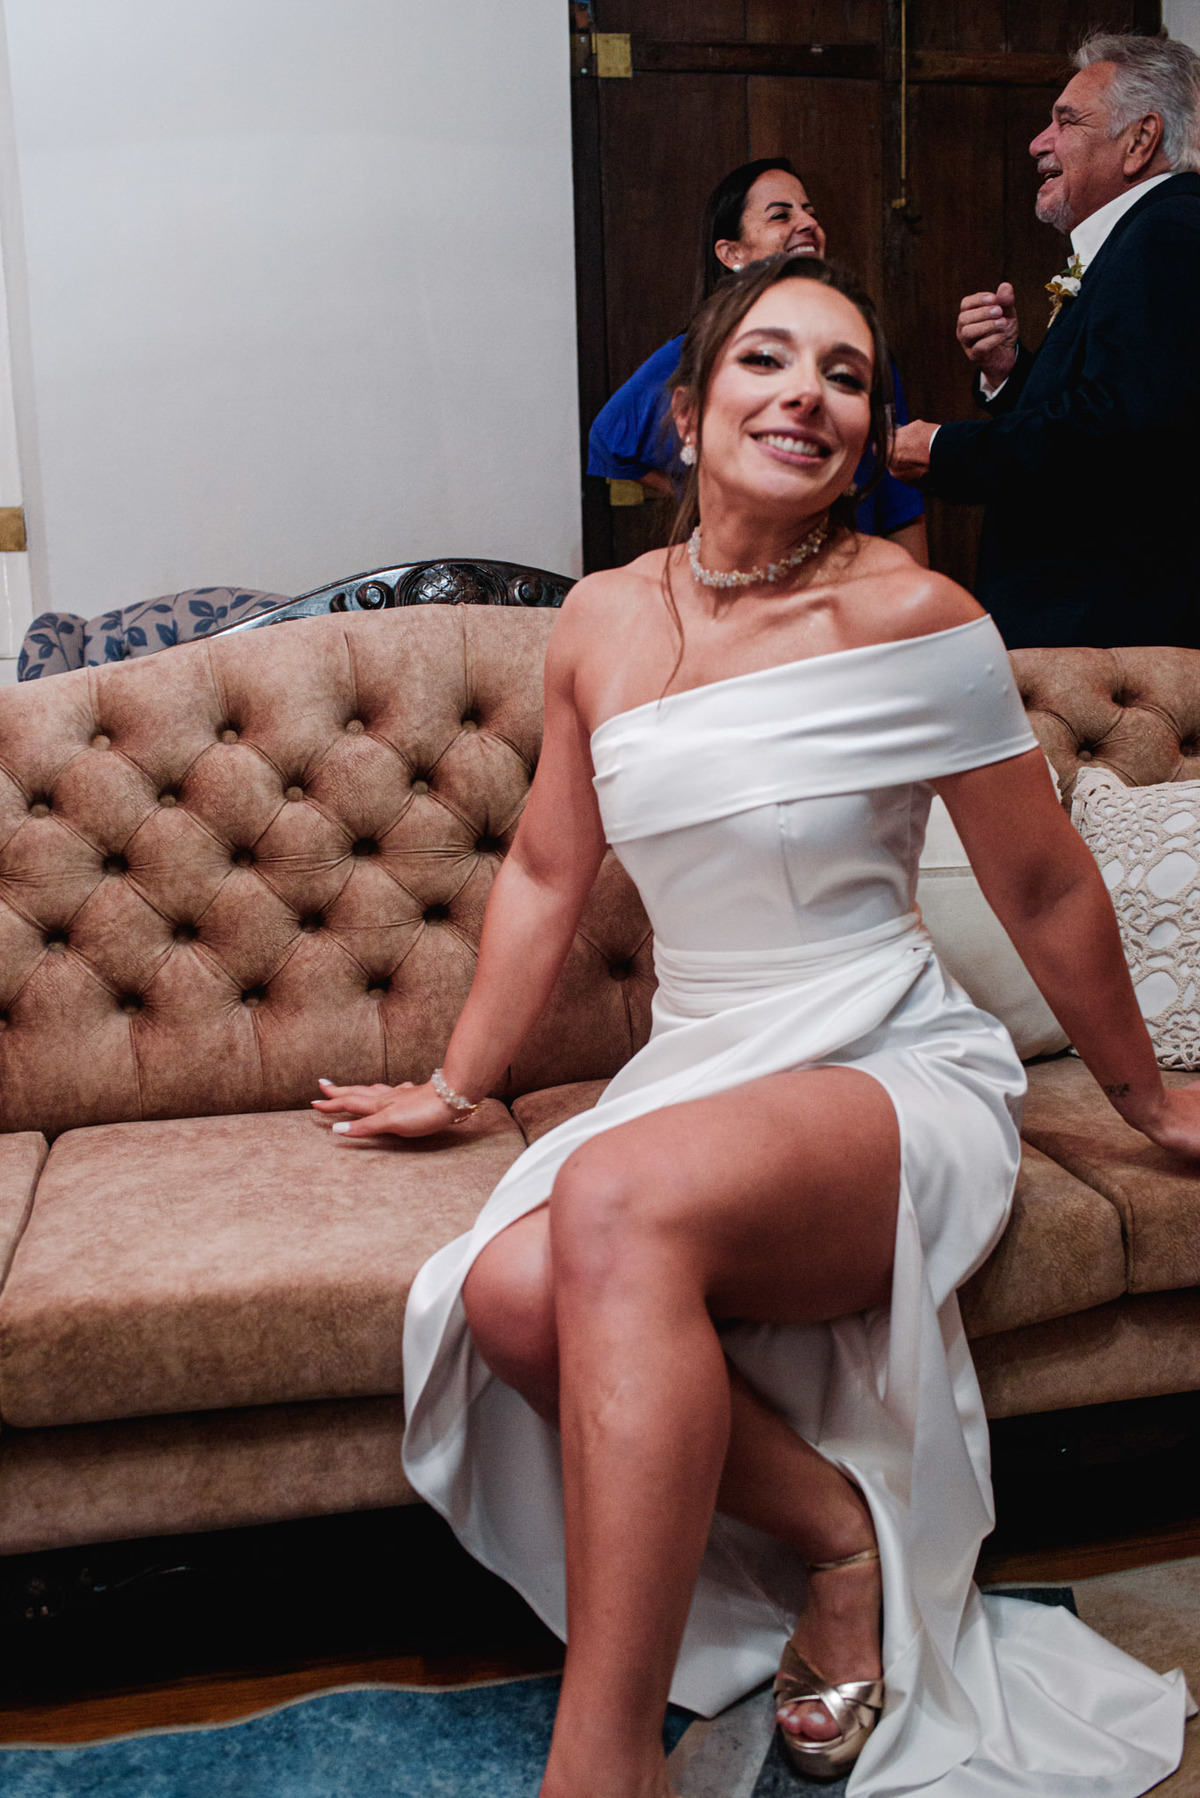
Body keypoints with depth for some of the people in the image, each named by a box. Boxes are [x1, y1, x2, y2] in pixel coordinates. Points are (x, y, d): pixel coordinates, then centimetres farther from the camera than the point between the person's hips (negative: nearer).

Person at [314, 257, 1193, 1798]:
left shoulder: (909, 615, -7)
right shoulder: (605, 619, 6)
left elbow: (1044, 888, 3)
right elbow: (546, 874, 16)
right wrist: (456, 1084, 21)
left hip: (900, 1079, -4)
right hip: (699, 1078, 5)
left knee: (619, 1199, -35)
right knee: (513, 1292, -27)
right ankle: (836, 1524, -2)